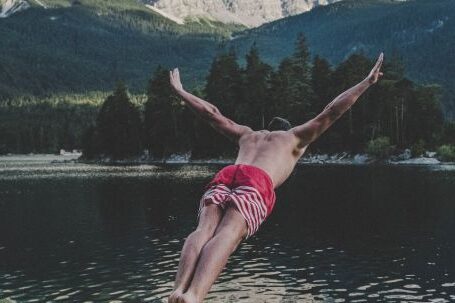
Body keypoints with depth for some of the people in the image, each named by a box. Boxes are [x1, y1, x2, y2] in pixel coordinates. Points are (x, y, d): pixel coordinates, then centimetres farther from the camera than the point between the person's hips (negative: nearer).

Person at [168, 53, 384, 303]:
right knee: (227, 234, -27)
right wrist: (367, 82, 36)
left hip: (224, 176, 4)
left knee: (205, 230, -20)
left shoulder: (247, 135, 43)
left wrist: (179, 90, 61)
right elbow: (331, 112, 30)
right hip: (256, 183, -4)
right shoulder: (295, 137, 34)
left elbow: (210, 112, 47)